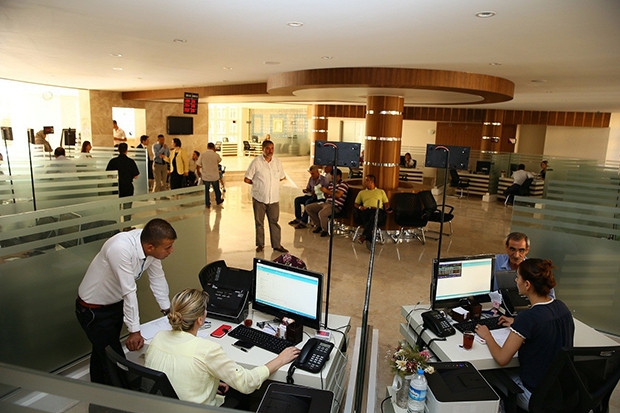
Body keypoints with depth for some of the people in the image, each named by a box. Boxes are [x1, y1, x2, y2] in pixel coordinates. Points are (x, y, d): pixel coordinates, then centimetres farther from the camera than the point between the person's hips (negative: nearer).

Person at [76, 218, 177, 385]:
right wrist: (134, 331, -29)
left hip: (116, 304, 8)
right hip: (93, 310, -7)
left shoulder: (151, 245, -17)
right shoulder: (121, 248, -39)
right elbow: (129, 291, -35)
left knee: (101, 352, 26)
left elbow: (158, 279, -4)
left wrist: (167, 310, 2)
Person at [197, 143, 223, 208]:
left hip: (205, 176, 0)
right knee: (217, 189, 21)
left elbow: (198, 166, -8)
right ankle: (218, 201, 38)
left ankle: (207, 204, 19)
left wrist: (199, 173, 9)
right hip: (215, 176, 0)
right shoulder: (216, 155, -9)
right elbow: (219, 161, 14)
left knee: (206, 190, 14)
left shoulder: (202, 154, -8)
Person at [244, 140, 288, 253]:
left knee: (274, 222, 7)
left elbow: (282, 177, 17)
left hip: (274, 198, 2)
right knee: (259, 222, 9)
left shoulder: (277, 162, 4)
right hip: (259, 198, -2)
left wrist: (273, 182, 8)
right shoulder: (256, 162, -7)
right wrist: (258, 184, 1)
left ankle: (277, 245, 16)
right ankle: (260, 244, 23)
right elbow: (247, 179, -4)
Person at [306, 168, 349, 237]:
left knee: (321, 213, -36)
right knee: (308, 208, 3)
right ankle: (319, 225, 12)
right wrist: (323, 191, 2)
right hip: (326, 203, 9)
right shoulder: (331, 183, 19)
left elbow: (338, 195, -18)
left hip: (335, 206, -9)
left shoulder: (343, 184, -5)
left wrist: (327, 191, -16)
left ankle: (325, 230, -10)